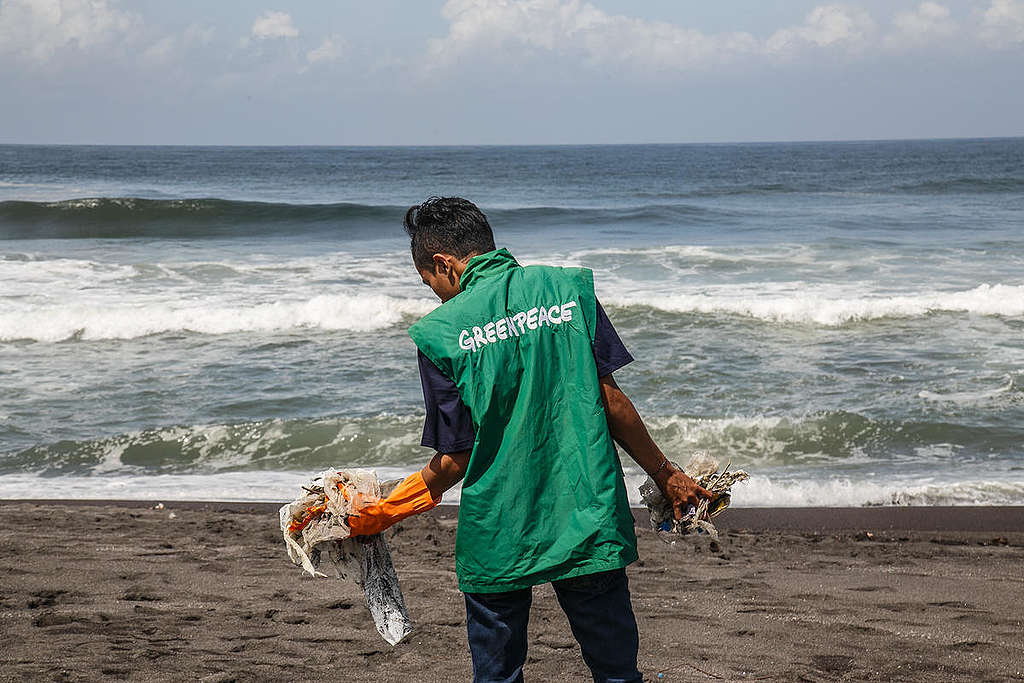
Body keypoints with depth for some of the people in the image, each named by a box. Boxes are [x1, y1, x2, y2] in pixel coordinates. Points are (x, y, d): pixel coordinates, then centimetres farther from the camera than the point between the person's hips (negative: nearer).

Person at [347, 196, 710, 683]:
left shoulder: (441, 332, -7)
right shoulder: (568, 287, -1)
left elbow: (456, 459, -5)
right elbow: (610, 402, -1)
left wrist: (382, 513, 10)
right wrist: (664, 474, 12)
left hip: (497, 540, -1)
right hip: (588, 523, 1)